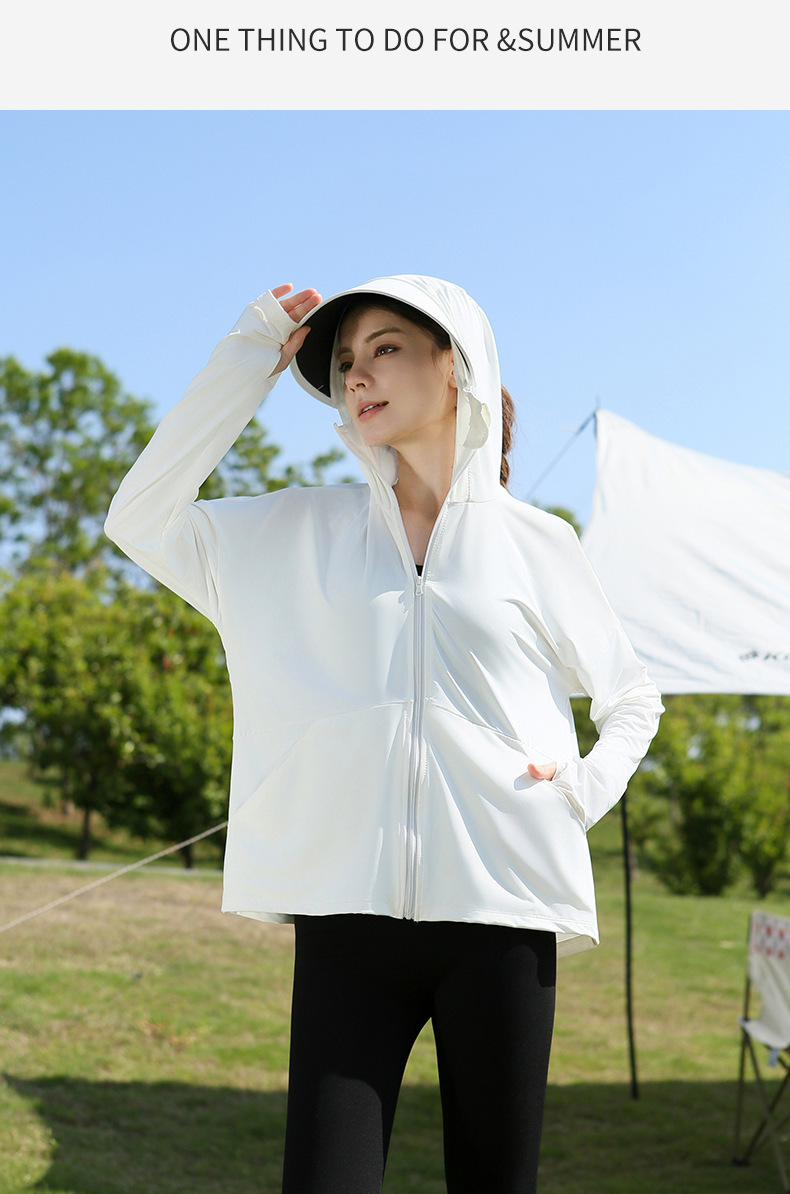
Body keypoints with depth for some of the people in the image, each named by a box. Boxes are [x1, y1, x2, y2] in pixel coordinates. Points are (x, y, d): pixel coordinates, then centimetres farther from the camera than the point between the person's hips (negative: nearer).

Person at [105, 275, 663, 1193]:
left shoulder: (534, 543, 8)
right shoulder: (303, 531, 11)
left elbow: (632, 699, 20)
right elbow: (140, 519, 2)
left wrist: (585, 790, 0)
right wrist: (248, 359, 2)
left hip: (499, 913, 0)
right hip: (348, 910, 0)